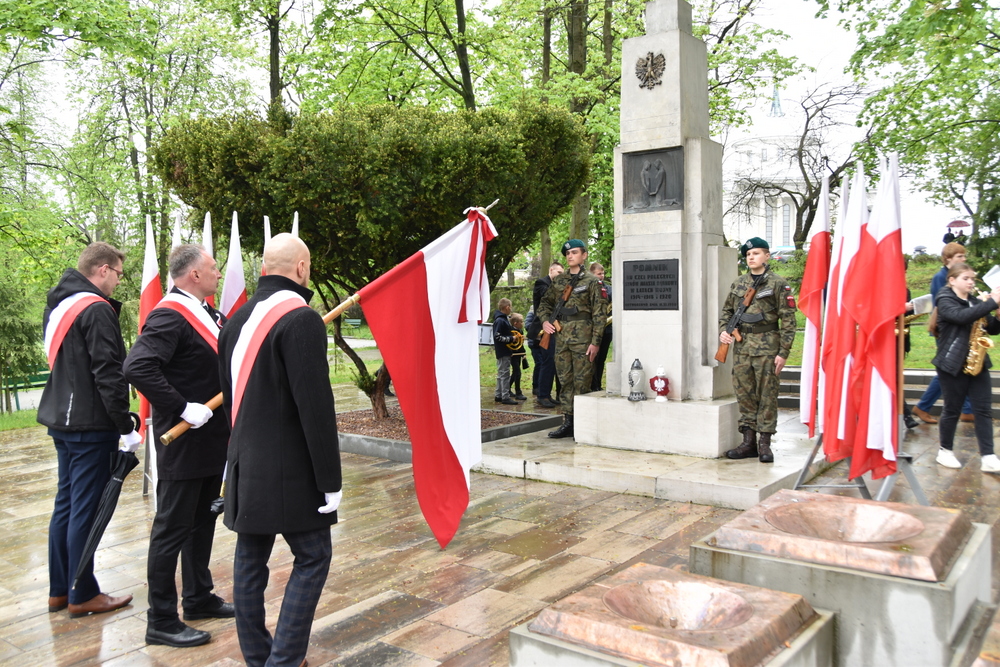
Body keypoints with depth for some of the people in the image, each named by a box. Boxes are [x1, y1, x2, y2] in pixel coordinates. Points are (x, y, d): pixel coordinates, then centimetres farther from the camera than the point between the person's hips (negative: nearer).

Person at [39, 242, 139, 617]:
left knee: (66, 504, 15)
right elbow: (108, 374, -20)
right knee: (85, 510, 0)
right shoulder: (97, 310, -17)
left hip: (62, 420, 9)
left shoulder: (57, 305, 12)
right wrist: (126, 428, -17)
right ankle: (83, 596, 10)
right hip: (91, 425, -9)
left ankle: (59, 590, 25)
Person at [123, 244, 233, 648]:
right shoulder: (170, 317, -19)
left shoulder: (207, 313, 10)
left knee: (203, 521, 19)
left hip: (211, 442, 9)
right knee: (172, 528, 1)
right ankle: (161, 621, 12)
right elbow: (137, 368, -31)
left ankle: (199, 597, 35)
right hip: (184, 444, -9)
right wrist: (183, 408, -27)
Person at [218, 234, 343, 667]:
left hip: (245, 467, 8)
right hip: (289, 470, -8)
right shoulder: (301, 319, -16)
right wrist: (330, 480, -15)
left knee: (250, 561, 13)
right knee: (312, 557, 4)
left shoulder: (238, 319, 9)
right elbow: (316, 407, -20)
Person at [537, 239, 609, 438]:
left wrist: (596, 341, -12)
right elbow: (545, 303, 24)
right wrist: (545, 320, 4)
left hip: (582, 338, -5)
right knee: (565, 380, 9)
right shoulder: (558, 280, 14)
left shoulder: (591, 281, -2)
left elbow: (600, 313, -6)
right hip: (561, 337, 5)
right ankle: (568, 422, 16)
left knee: (582, 382, -2)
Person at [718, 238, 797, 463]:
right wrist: (723, 331, 2)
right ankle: (748, 442, 14)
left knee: (767, 395, 0)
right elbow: (727, 311, 23)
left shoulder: (777, 284, -1)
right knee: (744, 395, 7)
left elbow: (788, 320, -3)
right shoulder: (738, 284, 13)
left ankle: (765, 444, 6)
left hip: (767, 347, -5)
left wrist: (783, 352, -9)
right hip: (741, 347, 5)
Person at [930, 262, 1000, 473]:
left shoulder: (975, 301, 13)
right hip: (953, 363, -6)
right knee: (952, 409, 4)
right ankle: (945, 451, 19)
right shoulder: (945, 301, -8)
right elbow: (963, 316, -29)